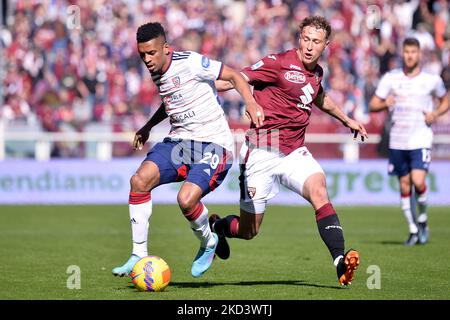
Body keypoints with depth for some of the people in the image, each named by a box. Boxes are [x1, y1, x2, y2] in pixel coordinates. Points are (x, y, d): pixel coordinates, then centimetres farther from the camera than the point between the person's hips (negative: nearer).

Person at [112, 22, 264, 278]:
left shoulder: (190, 63, -15)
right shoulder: (156, 72, 9)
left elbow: (234, 75, -10)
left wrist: (251, 102, -25)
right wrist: (148, 127, 24)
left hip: (213, 144, -7)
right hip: (179, 140, 7)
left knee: (186, 199, -27)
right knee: (140, 179, -17)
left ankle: (208, 243, 7)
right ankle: (139, 255, -8)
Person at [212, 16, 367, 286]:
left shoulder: (316, 72, 9)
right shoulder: (279, 63, -12)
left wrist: (346, 119, 43)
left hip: (295, 152, 5)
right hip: (262, 152, -5)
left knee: (318, 191, -26)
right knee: (248, 231, 2)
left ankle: (340, 261, -34)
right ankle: (217, 226, 38)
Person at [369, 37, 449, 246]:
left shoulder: (432, 80, 0)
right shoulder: (390, 78, 2)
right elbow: (372, 105, 4)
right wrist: (385, 103, -18)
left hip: (421, 140, -2)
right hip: (397, 141, 2)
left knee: (418, 181, -18)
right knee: (404, 186, 6)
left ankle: (423, 220, 7)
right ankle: (413, 230, 18)